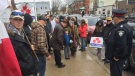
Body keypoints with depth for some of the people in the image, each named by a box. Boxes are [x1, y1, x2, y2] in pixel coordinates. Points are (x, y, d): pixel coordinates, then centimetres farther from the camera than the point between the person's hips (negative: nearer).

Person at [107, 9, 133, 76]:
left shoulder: (121, 28, -26)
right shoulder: (123, 26, 10)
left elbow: (121, 46, -34)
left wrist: (117, 56, -21)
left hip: (117, 58, -10)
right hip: (119, 56, 10)